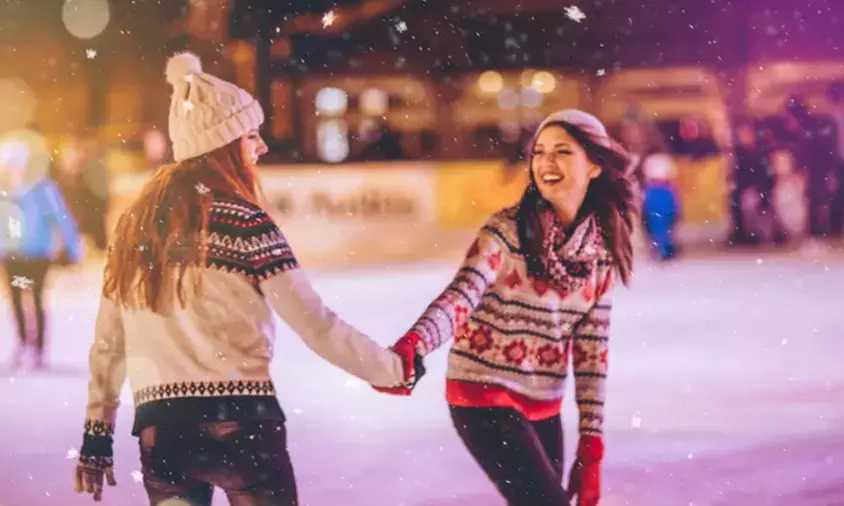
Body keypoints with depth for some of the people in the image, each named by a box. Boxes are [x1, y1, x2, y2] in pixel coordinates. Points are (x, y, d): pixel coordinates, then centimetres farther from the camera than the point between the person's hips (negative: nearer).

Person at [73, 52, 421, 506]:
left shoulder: (135, 222, 9)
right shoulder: (241, 221, -8)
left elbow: (108, 344, 12)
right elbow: (314, 323, -10)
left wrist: (96, 437, 18)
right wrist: (394, 368, 2)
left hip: (158, 431, 5)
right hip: (240, 423, -5)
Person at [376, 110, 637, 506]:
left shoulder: (601, 252, 2)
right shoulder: (507, 230, -14)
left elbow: (592, 351, 6)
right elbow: (460, 297, -28)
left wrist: (591, 448, 3)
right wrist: (410, 348, -48)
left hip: (544, 409, 6)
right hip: (485, 399, -6)